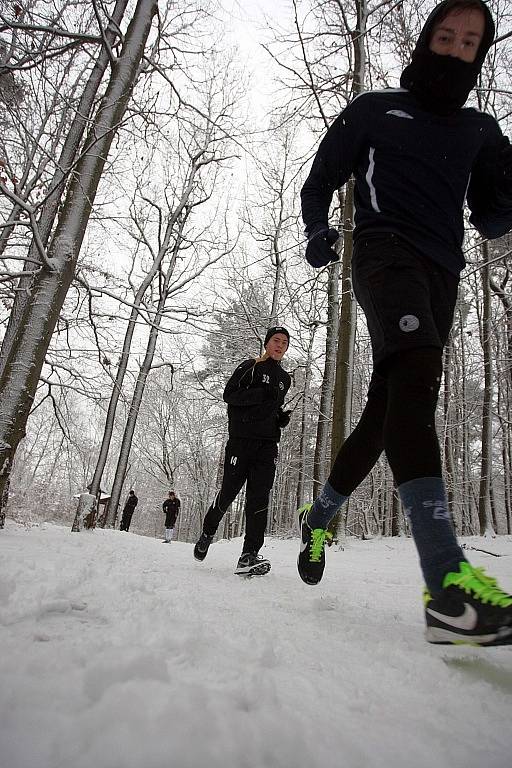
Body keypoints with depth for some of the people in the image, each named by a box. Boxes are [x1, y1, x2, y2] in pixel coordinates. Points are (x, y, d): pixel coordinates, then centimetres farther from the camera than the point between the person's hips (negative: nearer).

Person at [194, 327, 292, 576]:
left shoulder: (284, 378, 22)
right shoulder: (250, 366, 3)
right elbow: (229, 394, -6)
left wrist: (282, 417, 10)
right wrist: (261, 394, -19)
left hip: (268, 443, 5)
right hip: (241, 438, -4)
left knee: (259, 498, -6)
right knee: (229, 491, 0)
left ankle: (249, 555, -6)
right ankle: (207, 532, 28)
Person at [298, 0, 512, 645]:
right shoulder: (374, 109, 18)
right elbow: (319, 184, 15)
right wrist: (318, 232, -5)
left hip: (441, 274, 5)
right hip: (386, 250, -4)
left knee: (387, 410, 0)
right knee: (418, 371, -33)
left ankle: (319, 514, 22)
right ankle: (448, 581, -39)